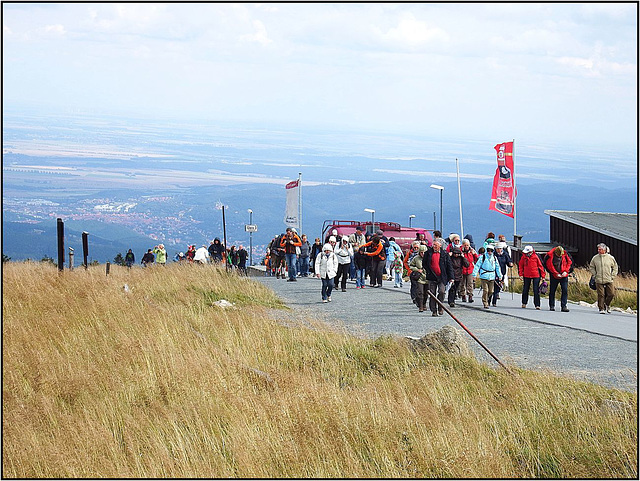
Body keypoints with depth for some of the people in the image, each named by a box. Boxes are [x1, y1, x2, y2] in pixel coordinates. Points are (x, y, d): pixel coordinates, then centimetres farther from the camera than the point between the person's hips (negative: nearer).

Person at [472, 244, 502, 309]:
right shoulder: (482, 257, -4)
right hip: (484, 276, -5)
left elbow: (497, 267, 20)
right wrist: (474, 274, -12)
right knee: (485, 291, -9)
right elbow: (477, 265, -6)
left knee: (491, 291, 5)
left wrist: (499, 275, 20)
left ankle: (486, 298, 31)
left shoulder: (494, 258, 11)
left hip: (492, 277, 5)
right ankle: (485, 304, -1)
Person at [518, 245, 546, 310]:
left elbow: (541, 265, -2)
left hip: (536, 276, -3)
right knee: (525, 290, 11)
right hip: (526, 276, 3)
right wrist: (520, 274, 3)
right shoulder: (523, 256, -2)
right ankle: (524, 303, 26)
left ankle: (537, 305, 0)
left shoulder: (536, 256, -9)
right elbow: (520, 265, 10)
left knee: (536, 290, -4)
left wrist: (543, 275, -1)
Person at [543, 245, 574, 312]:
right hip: (554, 276, -1)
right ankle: (551, 306, 17)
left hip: (564, 276, 1)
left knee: (565, 291, -7)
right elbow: (549, 266, -10)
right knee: (552, 291, 6)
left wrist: (566, 271, -4)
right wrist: (556, 273, -13)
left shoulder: (565, 254, -3)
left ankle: (563, 306, -5)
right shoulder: (549, 255, -12)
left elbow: (570, 262, 8)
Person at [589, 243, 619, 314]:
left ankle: (607, 304, 21)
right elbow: (591, 267, 14)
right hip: (599, 280, 0)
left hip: (609, 280, 0)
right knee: (601, 295, -4)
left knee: (611, 293, -5)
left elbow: (615, 267, 12)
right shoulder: (595, 258, 3)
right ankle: (601, 309, 5)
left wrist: (612, 276, 3)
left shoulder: (610, 258, 2)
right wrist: (595, 275, 2)